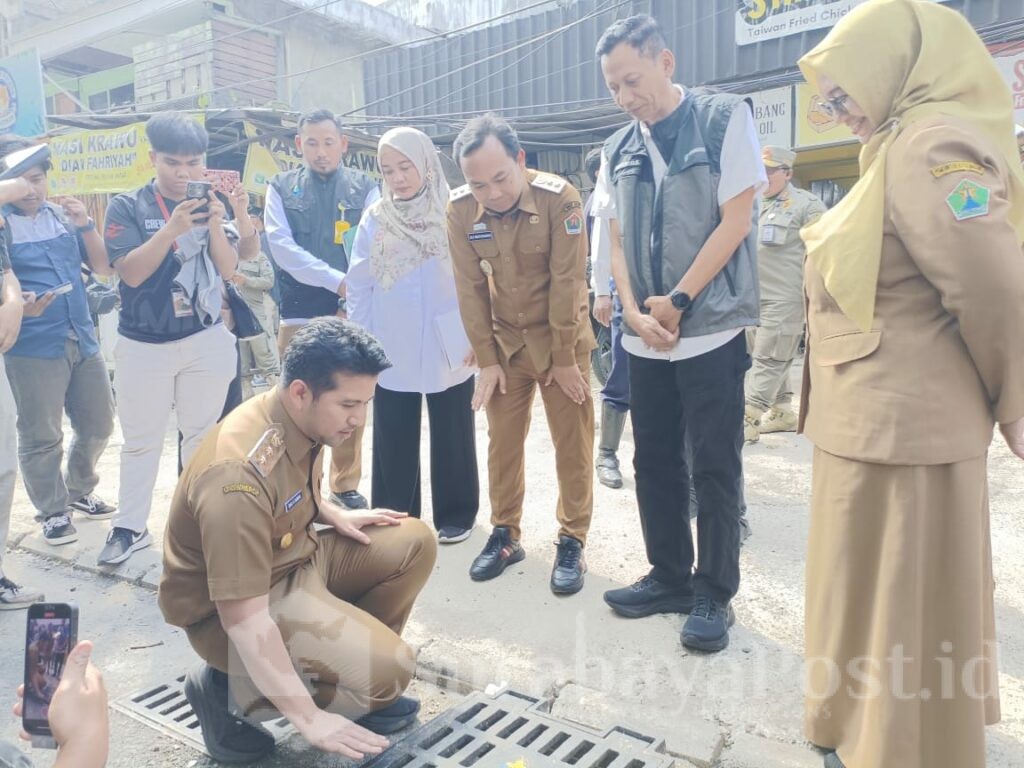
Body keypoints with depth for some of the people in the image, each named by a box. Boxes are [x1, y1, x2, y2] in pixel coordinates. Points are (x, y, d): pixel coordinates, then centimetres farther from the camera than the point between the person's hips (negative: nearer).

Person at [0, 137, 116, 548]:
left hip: (83, 339, 5)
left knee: (97, 424, 15)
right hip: (33, 348, -5)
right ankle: (52, 511, 21)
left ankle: (79, 491, 37)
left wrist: (86, 225, -8)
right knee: (41, 436, 3)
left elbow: (103, 267, 7)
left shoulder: (64, 215, 7)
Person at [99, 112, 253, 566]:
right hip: (143, 345, -2)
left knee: (203, 435, 9)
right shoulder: (127, 207, -4)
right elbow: (131, 272, -14)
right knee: (141, 440, 6)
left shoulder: (211, 206, 4)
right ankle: (129, 526, 18)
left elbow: (228, 269, -2)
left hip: (206, 341, 2)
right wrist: (173, 228, -25)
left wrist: (215, 224, -18)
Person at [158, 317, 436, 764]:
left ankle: (356, 655, 13)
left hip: (295, 556, 8)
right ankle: (226, 688, -2)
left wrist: (333, 515, 1)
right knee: (386, 670, -20)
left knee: (413, 543, -2)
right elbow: (243, 616, -33)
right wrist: (308, 717, -30)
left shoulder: (301, 419, -7)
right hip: (228, 609, -8)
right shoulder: (241, 474, -34)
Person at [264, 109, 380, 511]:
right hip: (299, 311, 0)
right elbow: (282, 247, -5)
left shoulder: (365, 188, 6)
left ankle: (346, 484, 21)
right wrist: (336, 280, -15)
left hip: (351, 310, 0)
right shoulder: (281, 188, 7)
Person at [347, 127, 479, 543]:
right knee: (393, 441, 8)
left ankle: (455, 515, 24)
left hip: (448, 348, -2)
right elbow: (359, 286, 5)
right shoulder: (374, 219, 4)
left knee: (451, 436, 9)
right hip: (391, 350, 2)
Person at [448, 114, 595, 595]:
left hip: (561, 339, -2)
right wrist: (486, 360, -5)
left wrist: (564, 358, -15)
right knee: (502, 442, 8)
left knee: (572, 445, 2)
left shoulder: (559, 198, -21)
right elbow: (470, 288, -6)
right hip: (504, 341, 3)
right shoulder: (460, 210, -11)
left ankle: (572, 542, 15)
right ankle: (505, 536, 23)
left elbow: (567, 281, -18)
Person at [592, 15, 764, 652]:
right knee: (655, 462, 10)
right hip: (645, 336, 5)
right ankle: (670, 577, 25)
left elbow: (735, 221, -8)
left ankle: (714, 595, 14)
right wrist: (636, 314, -7)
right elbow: (617, 241, 8)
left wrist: (677, 301, -11)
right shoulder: (618, 152, 11)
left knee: (715, 468, 1)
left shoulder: (726, 119, -2)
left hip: (710, 329, -5)